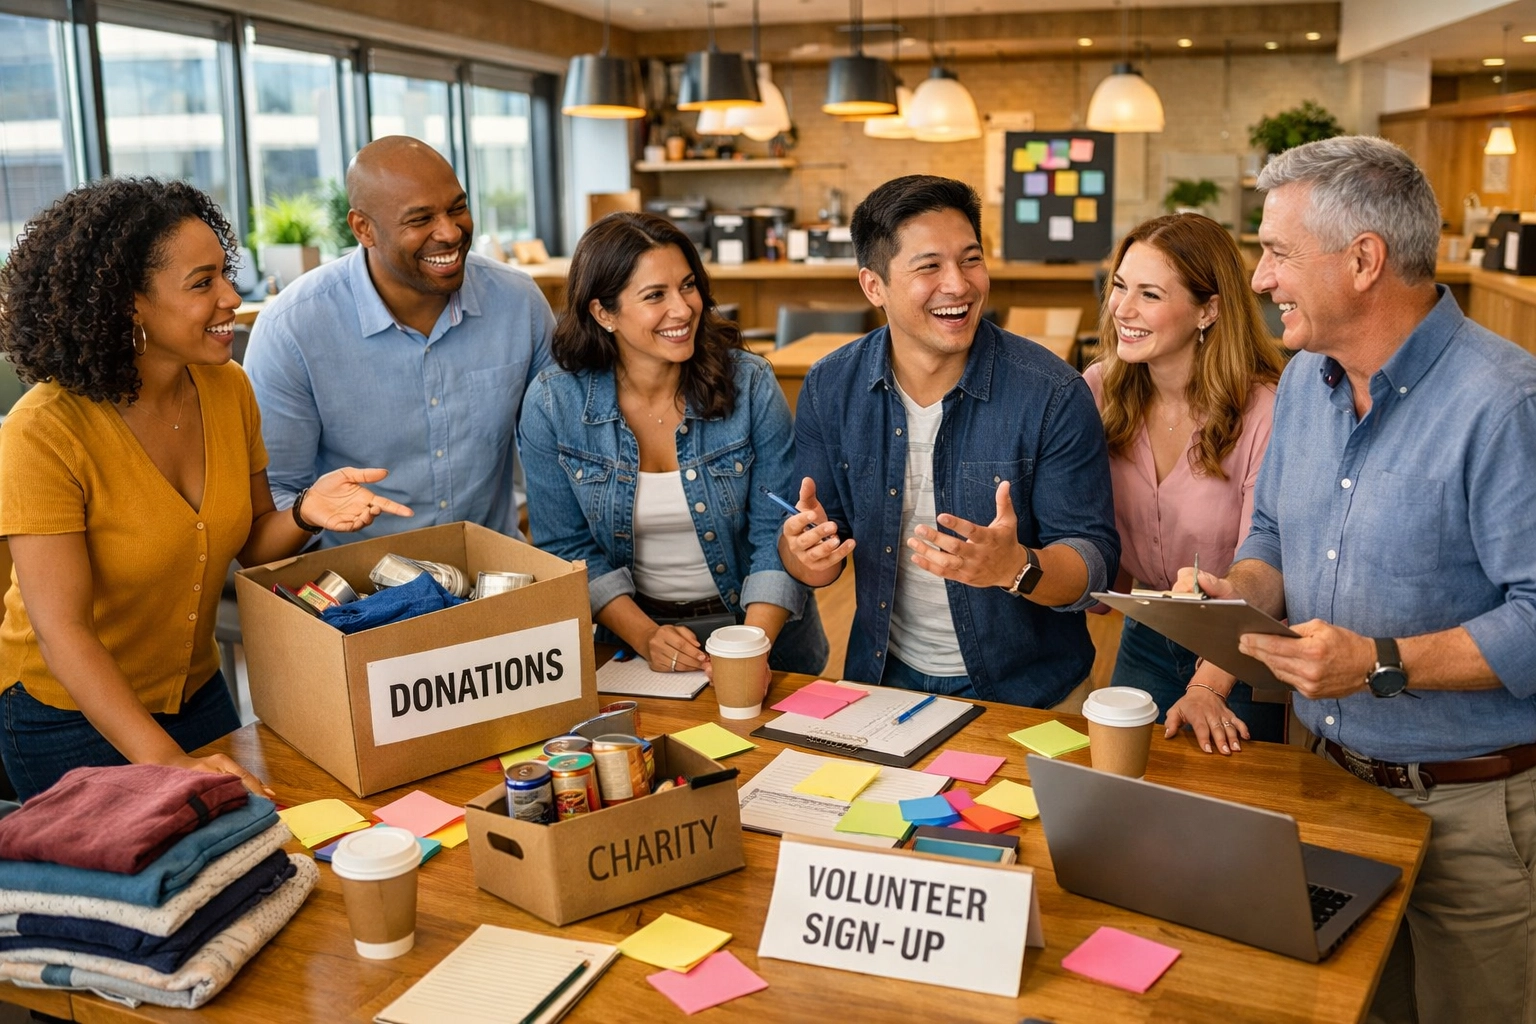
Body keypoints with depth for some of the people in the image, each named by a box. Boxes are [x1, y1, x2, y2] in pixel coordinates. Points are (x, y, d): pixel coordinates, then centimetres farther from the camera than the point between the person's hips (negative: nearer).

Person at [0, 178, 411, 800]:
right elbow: (62, 628, -28)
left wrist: (305, 514, -21)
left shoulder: (228, 389, -7)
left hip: (197, 691, 6)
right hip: (71, 715, -6)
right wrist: (165, 759, -37)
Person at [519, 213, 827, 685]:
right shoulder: (552, 405, -6)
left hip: (762, 632, 0)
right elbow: (567, 548, -2)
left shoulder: (750, 385, -8)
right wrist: (646, 637, -15)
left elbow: (778, 533, -7)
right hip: (632, 633, 1)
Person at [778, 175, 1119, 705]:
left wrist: (1016, 568, -31)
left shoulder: (1054, 395, -12)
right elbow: (813, 566, 3)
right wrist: (806, 552, -20)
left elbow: (1096, 563, -11)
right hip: (885, 676, 3)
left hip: (1026, 688, -3)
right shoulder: (830, 388, -2)